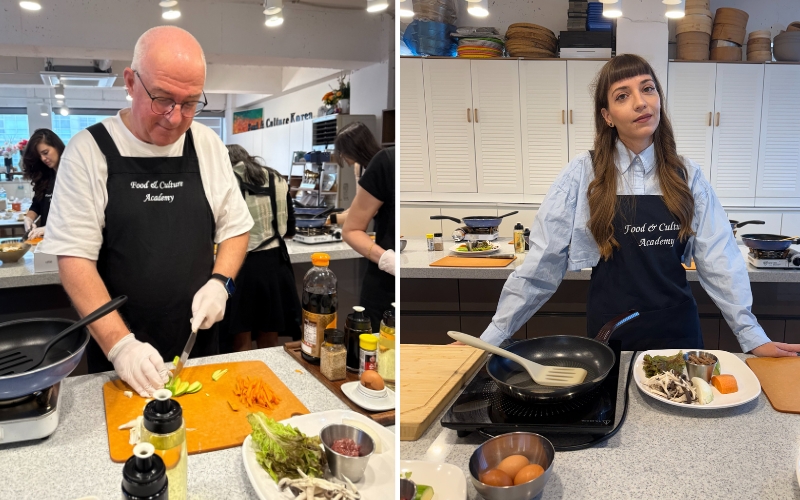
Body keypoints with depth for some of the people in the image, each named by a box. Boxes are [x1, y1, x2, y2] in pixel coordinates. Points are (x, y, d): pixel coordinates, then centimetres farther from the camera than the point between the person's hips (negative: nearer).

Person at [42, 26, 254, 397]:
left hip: (199, 344, 3)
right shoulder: (89, 150, -9)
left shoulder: (208, 145, 0)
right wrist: (120, 344, -21)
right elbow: (74, 256, -12)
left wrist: (220, 282, -10)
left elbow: (235, 228, 8)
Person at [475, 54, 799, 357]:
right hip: (610, 334, -2)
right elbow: (542, 263, -11)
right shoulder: (583, 174, -9)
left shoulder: (687, 176, -1)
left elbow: (717, 260, 0)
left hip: (677, 329, 3)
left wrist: (753, 337, -2)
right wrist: (493, 337, -13)